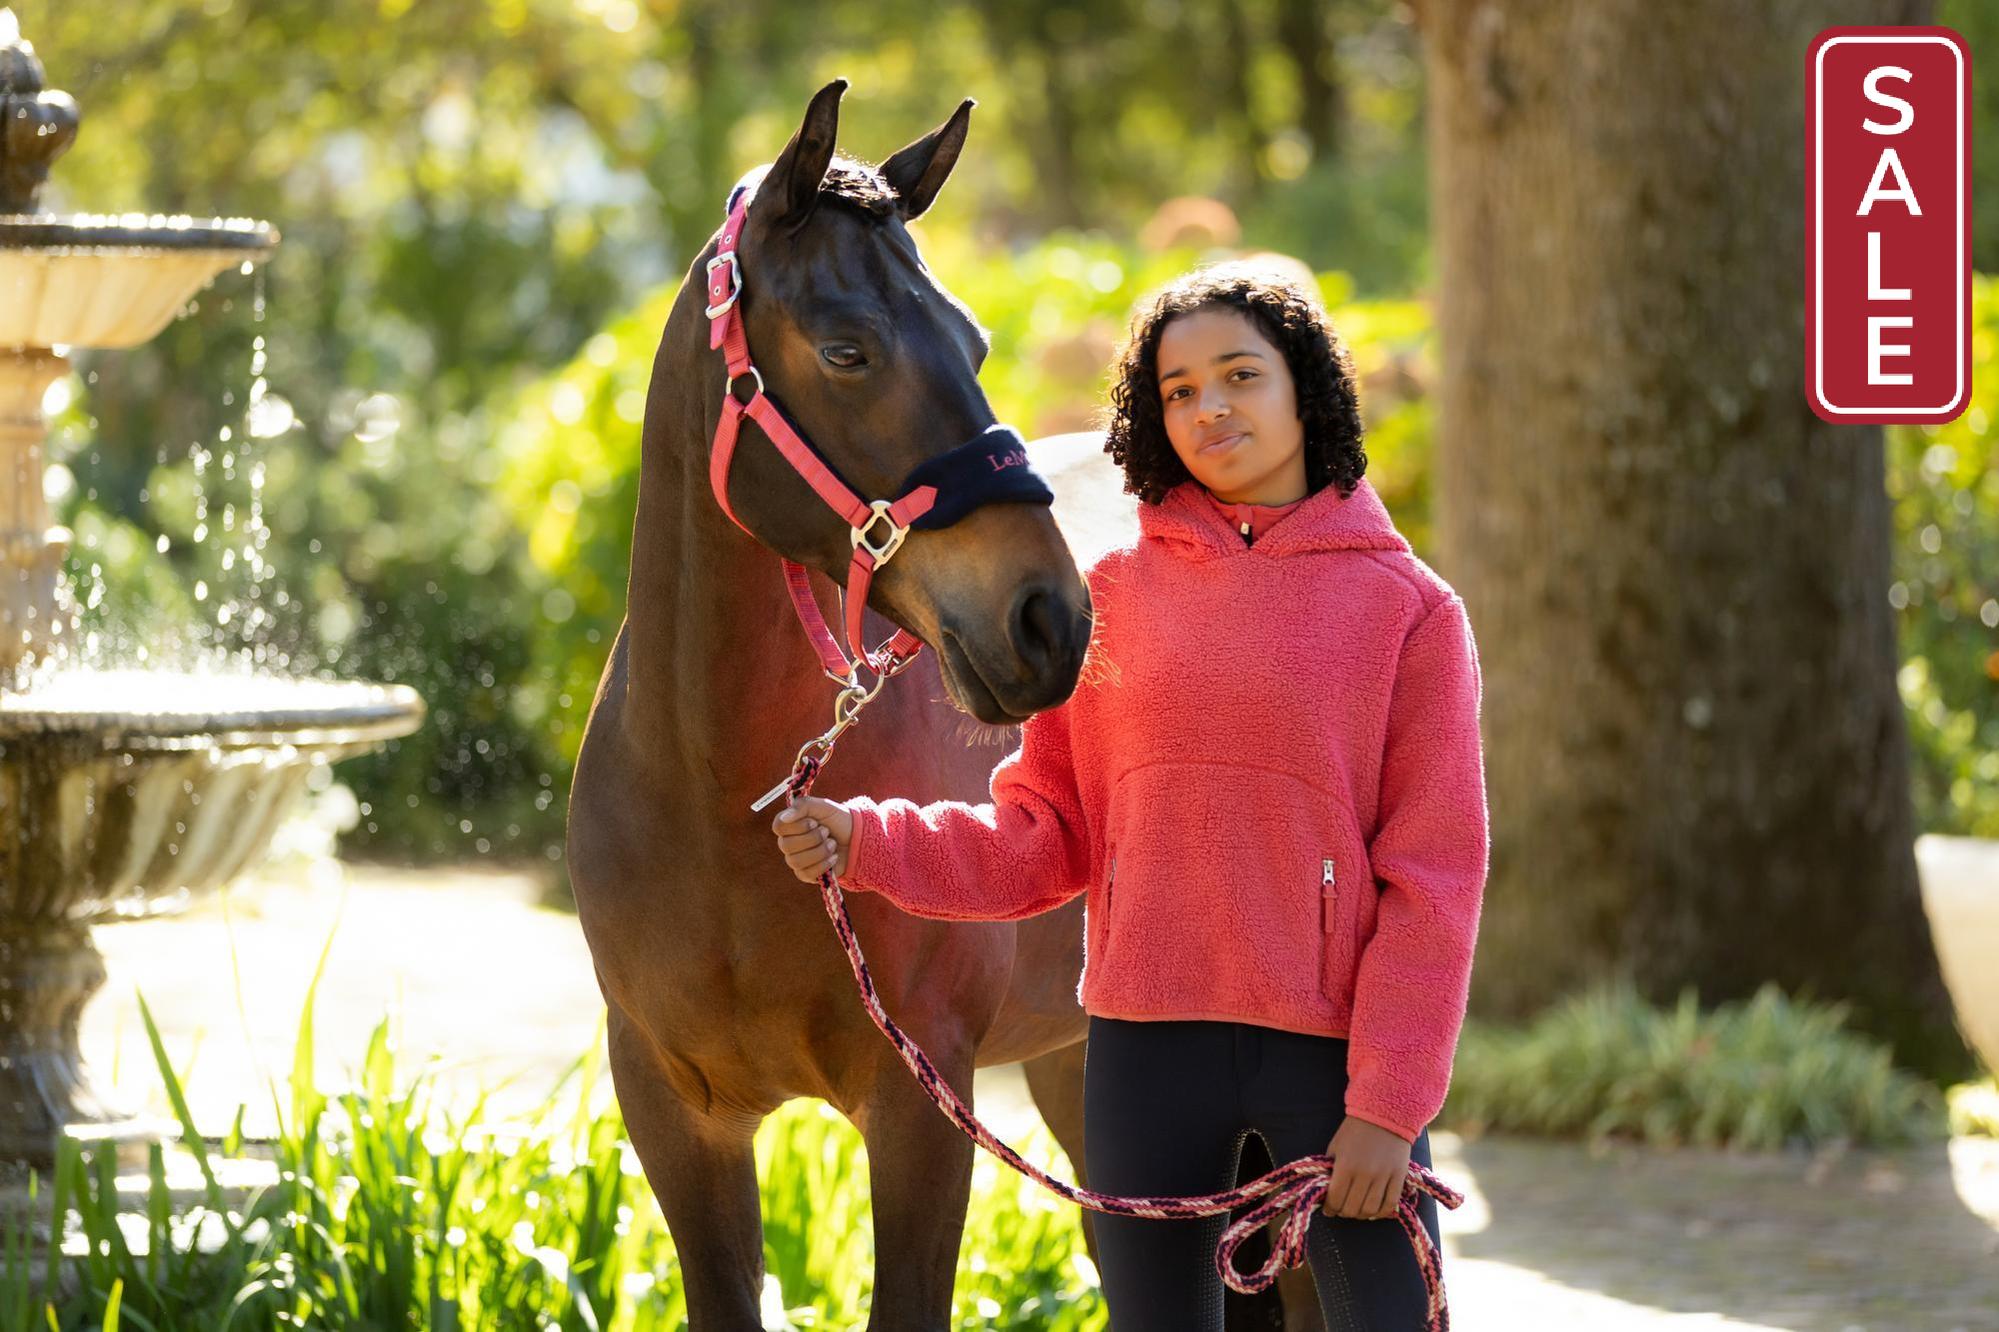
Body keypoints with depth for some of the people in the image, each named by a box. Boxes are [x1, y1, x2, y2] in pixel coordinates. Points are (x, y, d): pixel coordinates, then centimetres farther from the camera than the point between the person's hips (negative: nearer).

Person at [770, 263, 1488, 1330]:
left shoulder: (1410, 608, -1)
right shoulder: (1113, 596, 7)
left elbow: (1434, 874, -5)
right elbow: (1043, 839, 7)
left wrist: (1387, 1106, -11)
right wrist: (864, 843, -9)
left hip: (1331, 1047, -3)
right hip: (1147, 1043, 3)